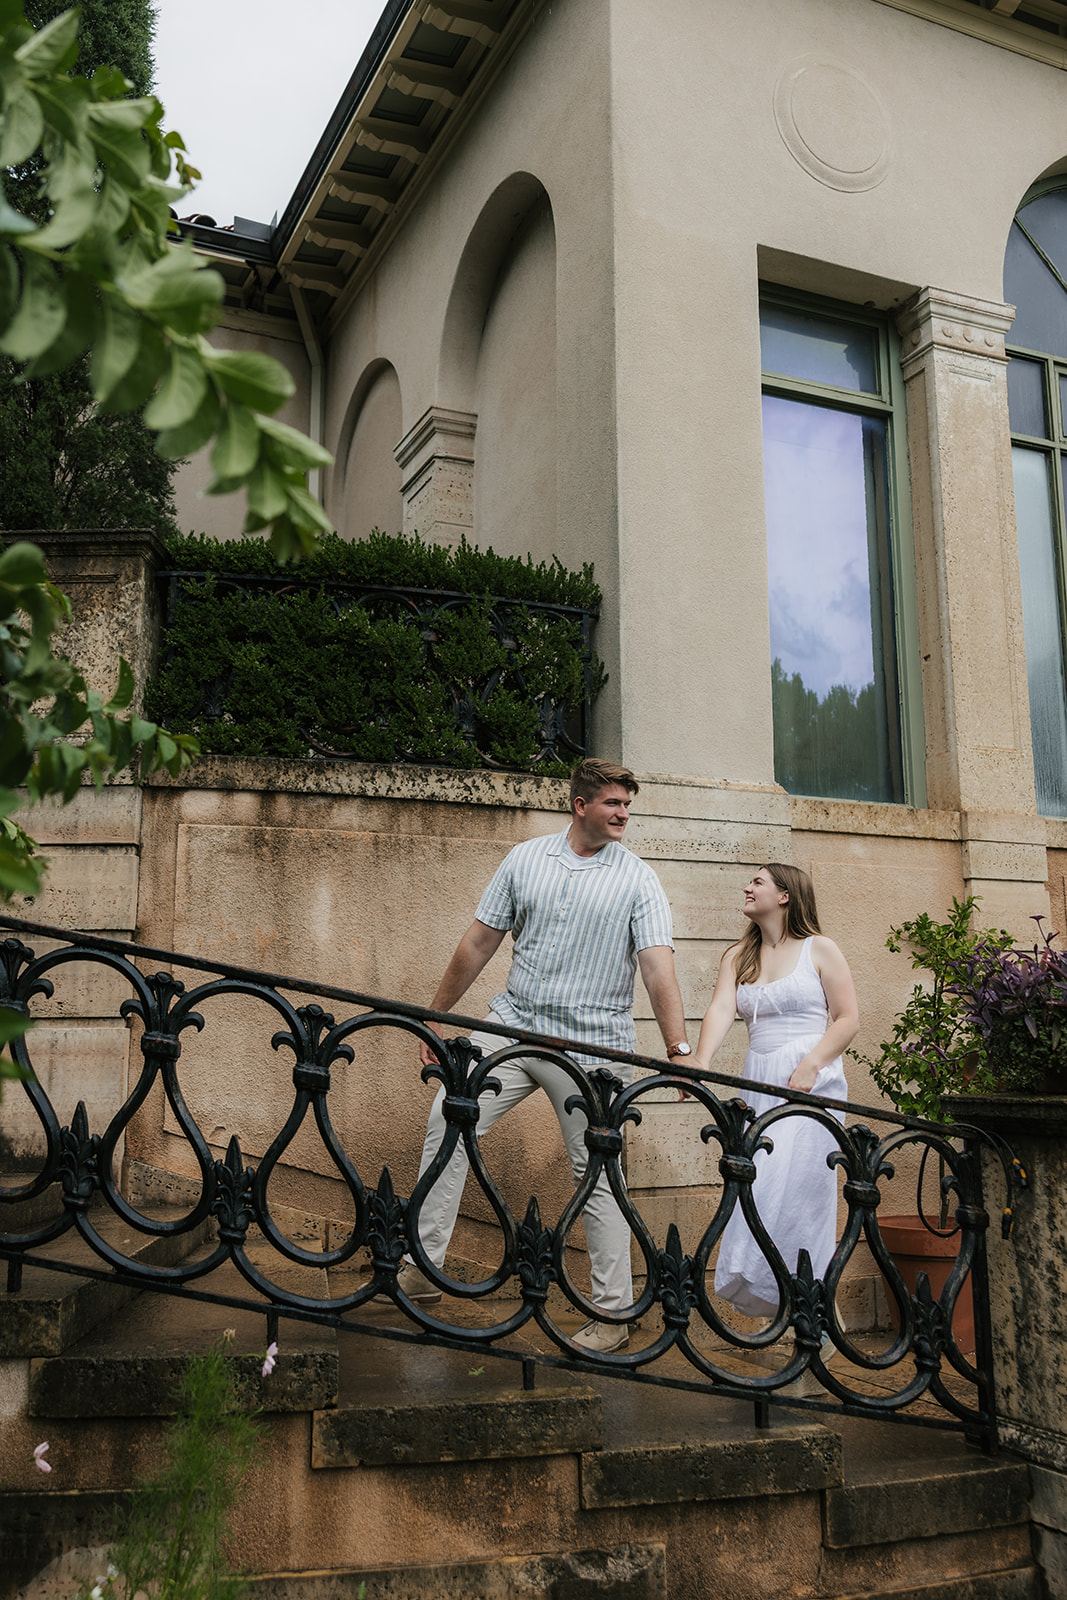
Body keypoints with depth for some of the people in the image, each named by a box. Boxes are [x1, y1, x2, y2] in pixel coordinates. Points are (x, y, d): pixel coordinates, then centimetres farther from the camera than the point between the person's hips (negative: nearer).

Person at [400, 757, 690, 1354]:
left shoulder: (638, 879, -2)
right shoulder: (526, 858, 7)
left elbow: (658, 964, -11)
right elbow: (481, 942, 11)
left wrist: (679, 1047, -24)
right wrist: (435, 1015, 13)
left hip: (592, 1044, -3)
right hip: (513, 1026, 3)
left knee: (597, 1174, 2)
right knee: (447, 1122, -7)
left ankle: (615, 1314, 14)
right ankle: (422, 1270, 6)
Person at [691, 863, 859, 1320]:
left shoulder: (819, 950, 3)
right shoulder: (738, 957, 15)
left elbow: (848, 1019, -1)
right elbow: (721, 1009, -2)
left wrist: (810, 1065, -15)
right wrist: (701, 1061, -20)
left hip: (810, 1082, -5)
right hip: (758, 1083, 5)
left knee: (792, 1189, -13)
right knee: (760, 1188, 2)